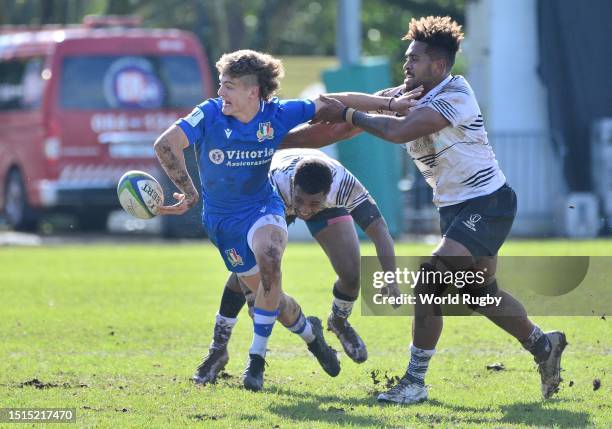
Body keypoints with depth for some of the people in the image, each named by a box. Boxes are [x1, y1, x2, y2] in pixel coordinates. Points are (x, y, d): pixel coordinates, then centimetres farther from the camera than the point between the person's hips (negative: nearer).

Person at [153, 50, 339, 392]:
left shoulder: (278, 115, -14)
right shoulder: (210, 114, -20)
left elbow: (329, 104, -1)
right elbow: (166, 144, -29)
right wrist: (190, 193, -26)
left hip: (263, 206, -1)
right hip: (222, 219, 1)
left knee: (269, 259, -33)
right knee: (266, 292, 7)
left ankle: (257, 358, -22)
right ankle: (310, 332, 41)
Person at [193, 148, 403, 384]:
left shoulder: (344, 185, -42)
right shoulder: (275, 182, -47)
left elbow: (379, 231, -39)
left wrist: (391, 282, -53)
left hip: (329, 206, 1)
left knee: (351, 274, -13)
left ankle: (339, 322, 23)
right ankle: (218, 350, 4)